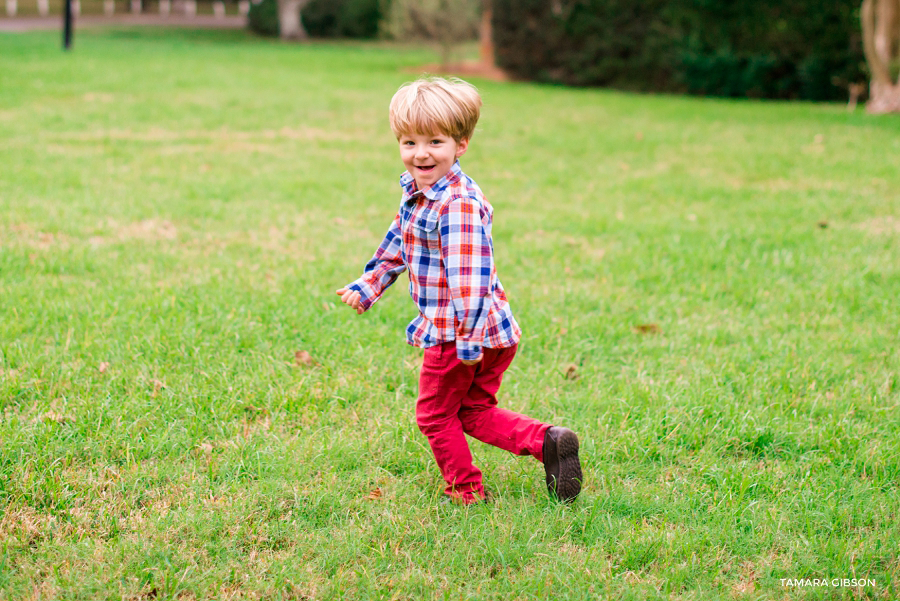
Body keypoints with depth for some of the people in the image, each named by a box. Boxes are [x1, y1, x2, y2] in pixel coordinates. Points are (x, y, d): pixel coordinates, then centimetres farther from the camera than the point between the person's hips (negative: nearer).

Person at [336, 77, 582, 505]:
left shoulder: (458, 204, -25)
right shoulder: (414, 192, 8)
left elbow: (468, 277, -28)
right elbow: (397, 244, 24)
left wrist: (468, 339, -29)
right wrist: (367, 286, 25)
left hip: (463, 334, -10)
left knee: (435, 414, 9)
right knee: (473, 412, 20)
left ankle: (466, 492, 23)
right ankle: (545, 442, 11)